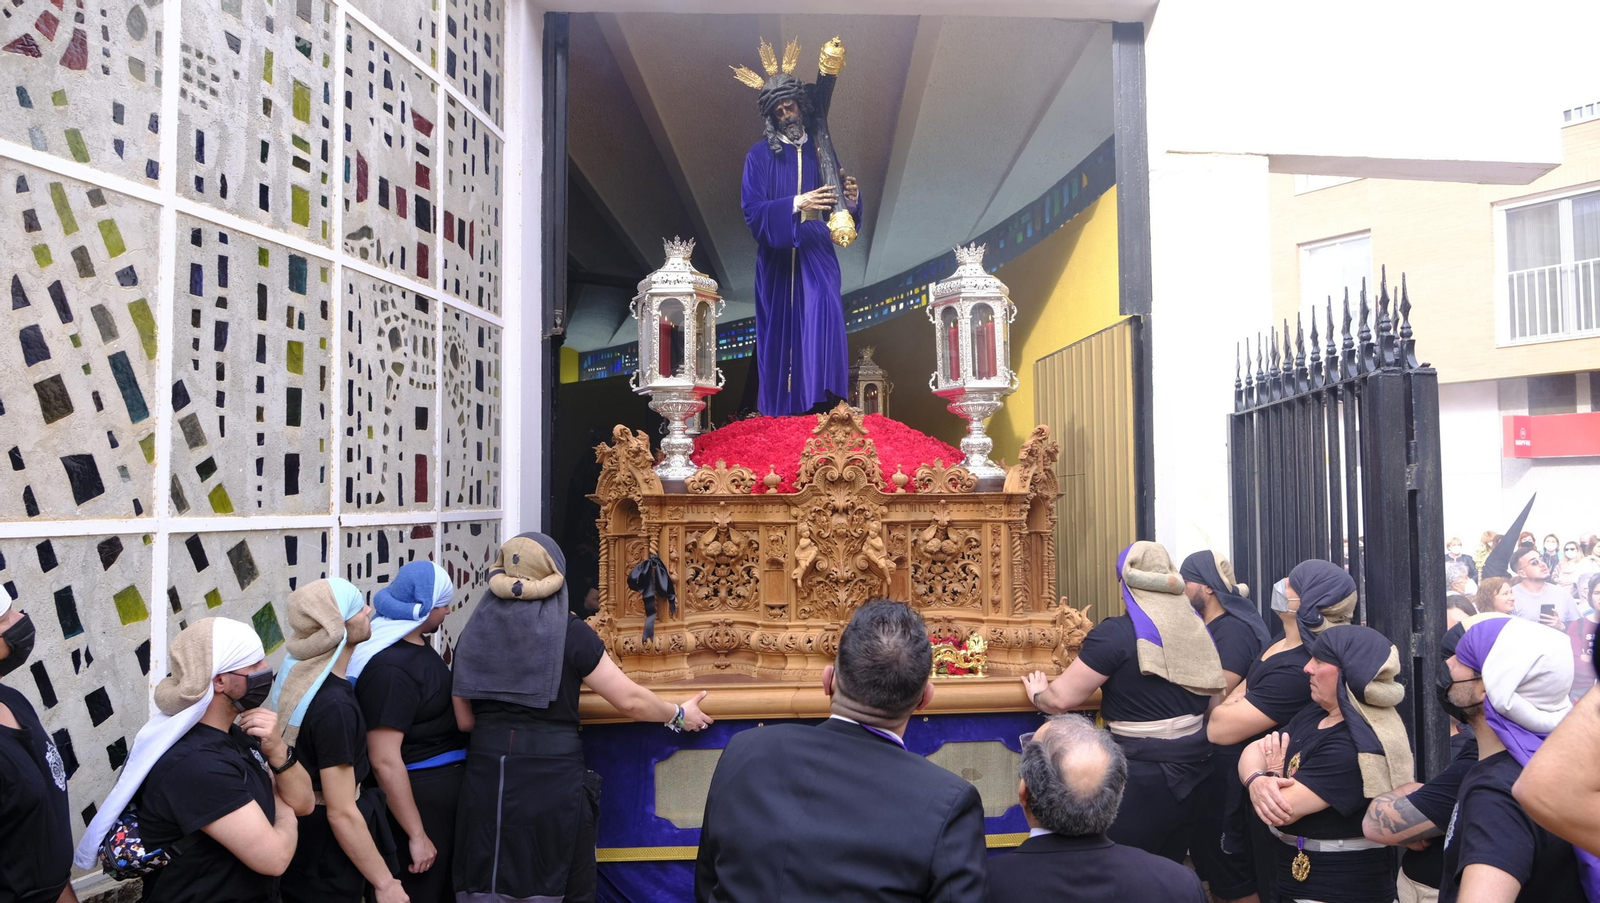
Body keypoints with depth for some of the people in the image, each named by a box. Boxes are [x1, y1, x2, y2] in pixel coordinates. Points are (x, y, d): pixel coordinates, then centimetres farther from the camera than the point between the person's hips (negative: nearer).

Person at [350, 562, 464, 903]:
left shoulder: (415, 642, 6)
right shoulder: (391, 668, -25)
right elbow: (384, 762, -27)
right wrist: (416, 835, -23)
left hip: (445, 786, 10)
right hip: (418, 795, -10)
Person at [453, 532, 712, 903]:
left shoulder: (474, 633, 3)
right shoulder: (570, 633, -7)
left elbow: (464, 720, 7)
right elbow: (630, 700, -5)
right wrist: (679, 715, 11)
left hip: (486, 777, 3)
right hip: (553, 780, -3)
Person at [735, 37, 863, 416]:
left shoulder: (820, 147, 7)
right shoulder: (760, 154, -1)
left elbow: (840, 203, 9)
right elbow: (752, 210, -10)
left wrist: (852, 197, -15)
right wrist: (796, 203, -22)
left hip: (816, 250, 2)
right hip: (778, 254, -1)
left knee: (824, 312, -17)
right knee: (781, 326, 3)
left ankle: (821, 399, -13)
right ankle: (780, 405, 14)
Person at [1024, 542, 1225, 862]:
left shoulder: (1116, 632, -15)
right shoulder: (1197, 628, 5)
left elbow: (1061, 698, -12)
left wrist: (1038, 693, 8)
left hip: (1144, 773, -7)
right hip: (1195, 765, 7)